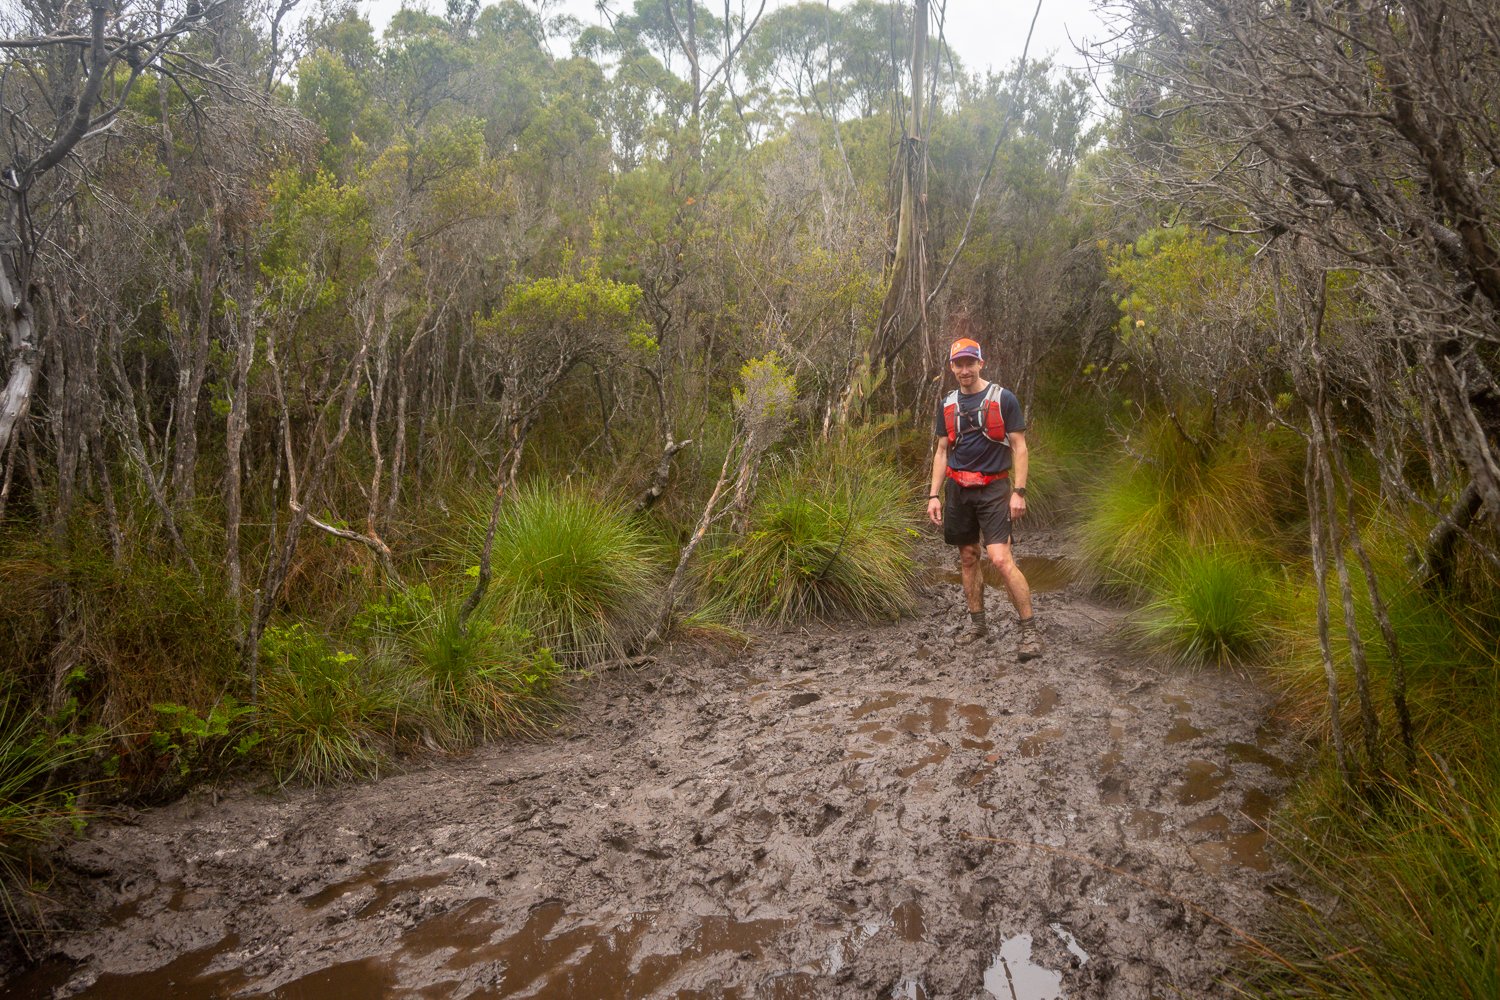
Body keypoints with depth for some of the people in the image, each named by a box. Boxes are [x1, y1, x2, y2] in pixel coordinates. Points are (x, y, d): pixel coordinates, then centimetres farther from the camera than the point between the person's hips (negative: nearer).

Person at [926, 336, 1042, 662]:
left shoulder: (1003, 399, -4)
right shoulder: (947, 404, 9)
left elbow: (1019, 447, -4)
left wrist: (1019, 492, -11)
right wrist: (934, 495, 7)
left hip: (993, 488, -5)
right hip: (958, 489, 5)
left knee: (1000, 559, -15)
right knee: (968, 557, 11)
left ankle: (1030, 631, -7)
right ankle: (977, 623, 24)